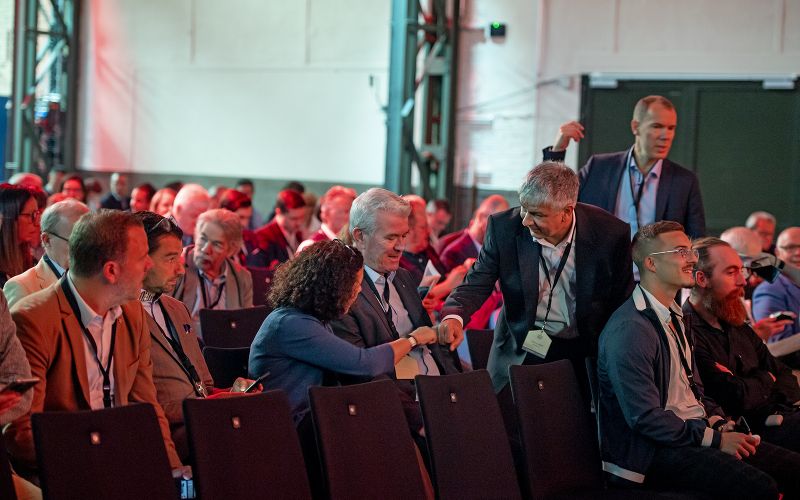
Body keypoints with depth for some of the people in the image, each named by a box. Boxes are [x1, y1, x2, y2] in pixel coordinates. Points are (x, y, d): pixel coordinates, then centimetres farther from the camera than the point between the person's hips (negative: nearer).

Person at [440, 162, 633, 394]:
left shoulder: (612, 233, -14)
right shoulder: (504, 226, -11)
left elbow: (623, 304, -1)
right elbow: (477, 282, -5)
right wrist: (454, 316, -26)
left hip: (581, 357, -1)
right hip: (519, 355, 1)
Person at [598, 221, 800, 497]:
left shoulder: (675, 317, 17)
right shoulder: (629, 330, -16)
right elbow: (646, 418, -20)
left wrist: (718, 420, 3)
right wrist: (715, 439, -16)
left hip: (698, 430, 10)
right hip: (654, 451, -10)